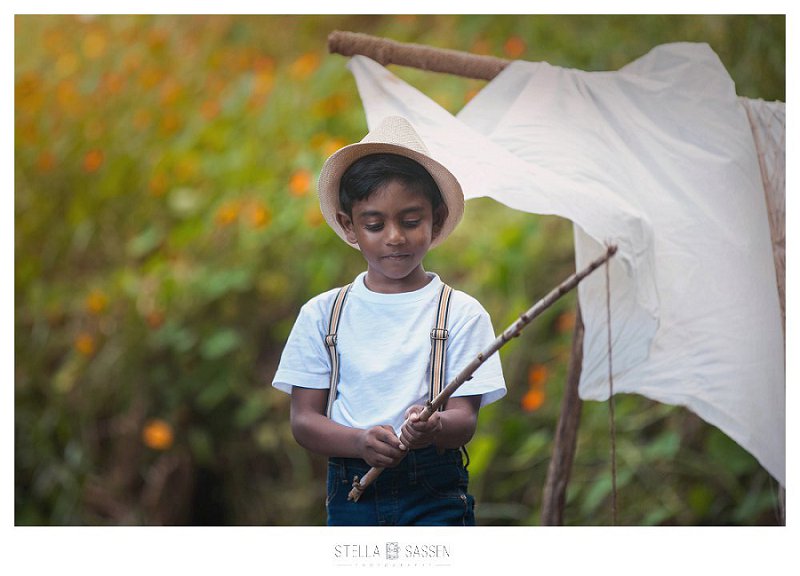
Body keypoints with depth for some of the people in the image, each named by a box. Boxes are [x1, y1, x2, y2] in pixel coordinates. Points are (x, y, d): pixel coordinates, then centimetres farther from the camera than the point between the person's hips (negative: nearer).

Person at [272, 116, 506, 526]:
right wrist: (361, 442, -20)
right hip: (350, 492, 3)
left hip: (434, 493, -2)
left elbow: (465, 415, -6)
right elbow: (304, 418, 1)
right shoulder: (322, 314, 7)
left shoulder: (461, 313, 1)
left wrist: (433, 429, -31)